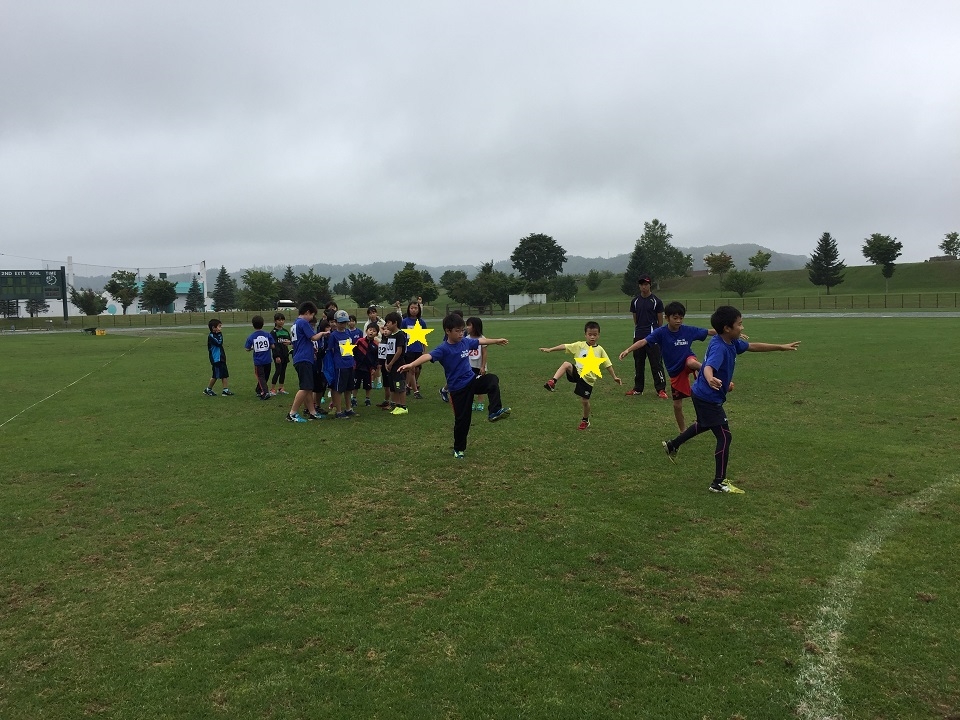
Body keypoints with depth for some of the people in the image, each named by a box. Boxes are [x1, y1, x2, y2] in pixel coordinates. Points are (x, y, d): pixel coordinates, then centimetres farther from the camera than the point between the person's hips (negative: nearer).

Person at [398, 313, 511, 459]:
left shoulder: (466, 342, 1)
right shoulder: (443, 348, -17)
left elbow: (481, 341, 21)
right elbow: (428, 356, -35)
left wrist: (497, 340, 36)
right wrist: (412, 364, -52)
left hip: (472, 380, 5)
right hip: (458, 388, -5)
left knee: (492, 380, -23)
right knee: (462, 419, 4)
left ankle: (495, 412, -23)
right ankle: (459, 449, 24)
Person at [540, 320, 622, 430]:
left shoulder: (600, 350, 5)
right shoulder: (580, 345, 3)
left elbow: (608, 364, 10)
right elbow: (565, 347, -5)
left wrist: (614, 377, 4)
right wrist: (550, 349, -15)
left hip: (589, 379, 0)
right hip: (577, 372, 0)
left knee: (585, 401, 4)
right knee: (566, 364, -30)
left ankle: (585, 421, 28)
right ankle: (553, 382, -32)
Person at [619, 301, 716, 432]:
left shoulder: (688, 330, -11)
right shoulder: (661, 332, -15)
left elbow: (709, 332, -4)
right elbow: (643, 341, -24)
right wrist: (628, 350, -40)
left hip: (687, 362, -1)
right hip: (675, 371, 1)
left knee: (691, 362, -41)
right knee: (677, 405, 6)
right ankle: (683, 431, 26)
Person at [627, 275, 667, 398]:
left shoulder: (656, 301, -2)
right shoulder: (635, 301, 9)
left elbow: (660, 320, 3)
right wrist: (638, 330, 11)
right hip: (638, 337, 5)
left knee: (656, 363, -5)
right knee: (638, 363, 11)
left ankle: (660, 389, -1)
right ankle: (638, 388, 22)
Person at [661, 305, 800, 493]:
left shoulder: (732, 342, -1)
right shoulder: (719, 347, -29)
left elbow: (753, 347, 15)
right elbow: (709, 367, -48)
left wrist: (781, 347, 18)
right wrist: (711, 380, -70)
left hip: (703, 395, 10)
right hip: (708, 398, -10)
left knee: (704, 425, 34)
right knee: (725, 436, -5)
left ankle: (672, 445, 50)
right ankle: (718, 483, 3)